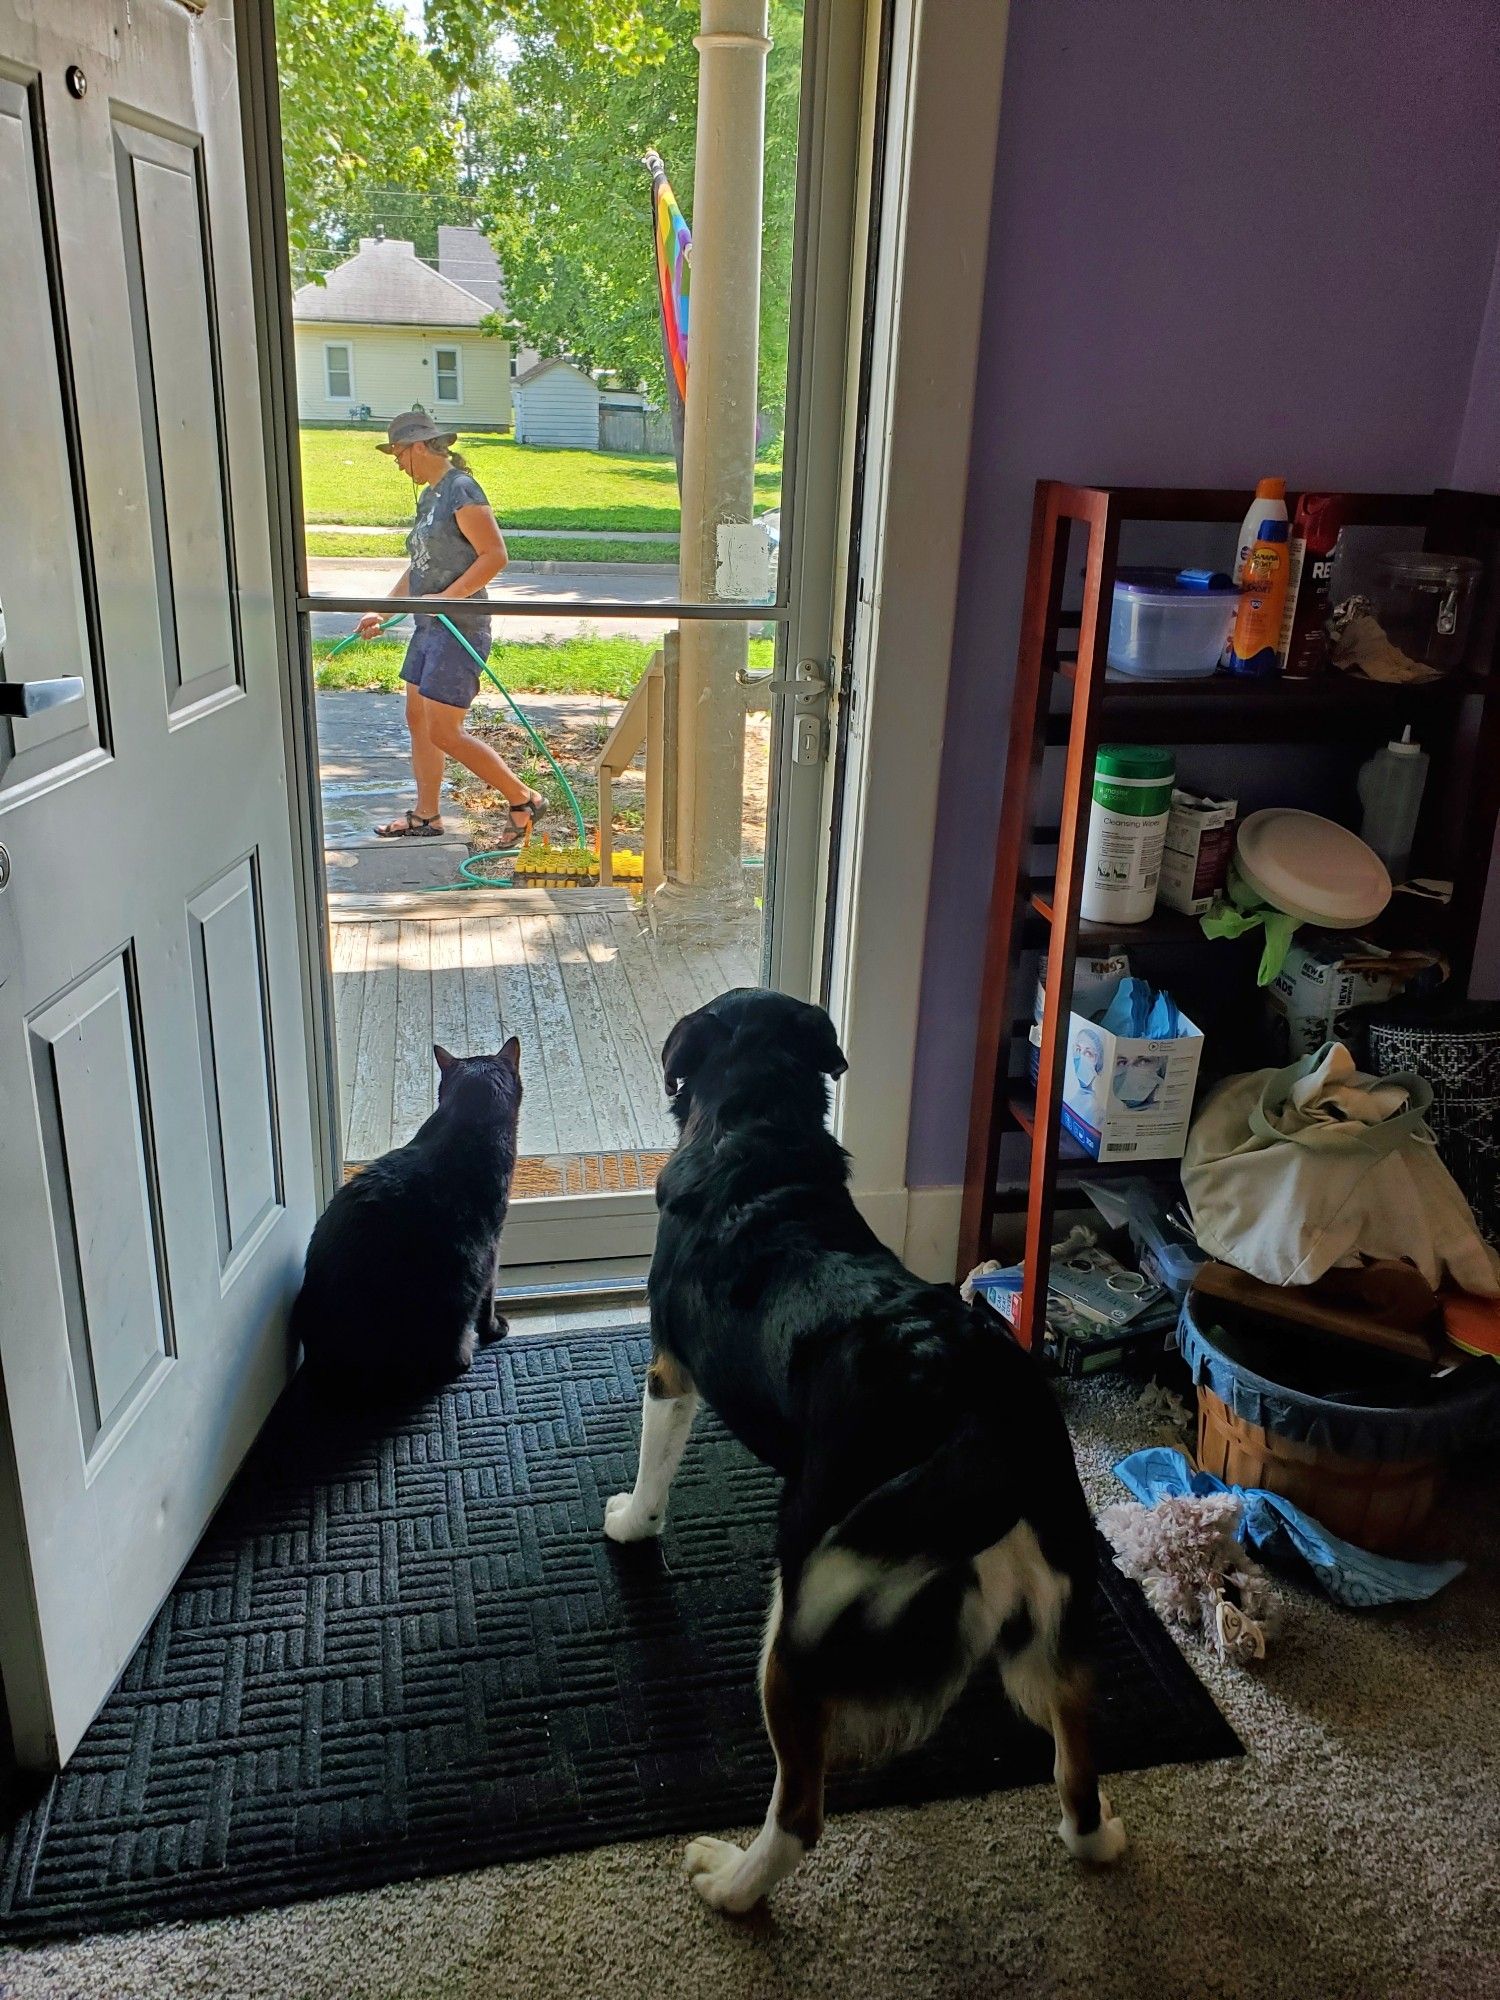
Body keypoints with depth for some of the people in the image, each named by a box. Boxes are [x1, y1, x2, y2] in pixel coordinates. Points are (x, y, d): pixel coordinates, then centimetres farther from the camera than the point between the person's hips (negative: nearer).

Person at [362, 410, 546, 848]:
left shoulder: (461, 490, -14)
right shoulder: (428, 496, 16)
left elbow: (495, 555, -21)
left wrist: (447, 597, -25)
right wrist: (380, 611, 19)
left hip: (459, 628, -10)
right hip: (428, 628, 10)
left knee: (445, 733, -10)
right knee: (418, 721, 14)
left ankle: (524, 800, 0)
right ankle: (426, 815, 25)